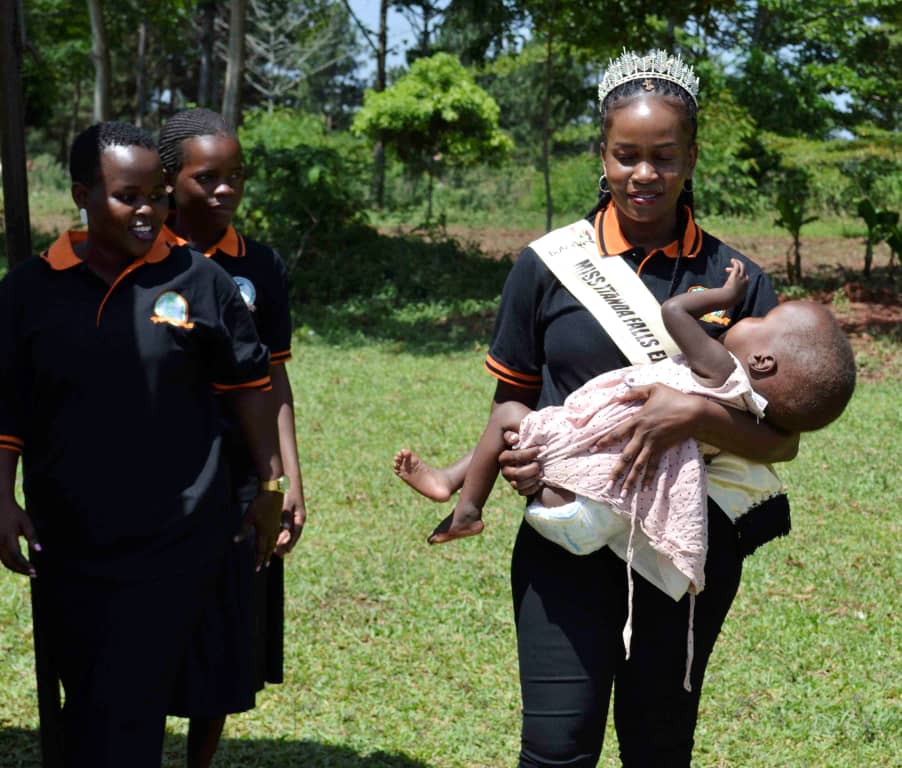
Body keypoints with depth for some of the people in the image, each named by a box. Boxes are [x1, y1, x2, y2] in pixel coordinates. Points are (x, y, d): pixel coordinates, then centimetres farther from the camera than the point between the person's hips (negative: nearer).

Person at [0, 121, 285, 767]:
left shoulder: (199, 280, -2)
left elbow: (248, 382, 7)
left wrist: (270, 486, 8)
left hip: (173, 545, -2)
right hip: (66, 548, 3)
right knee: (84, 707, 16)